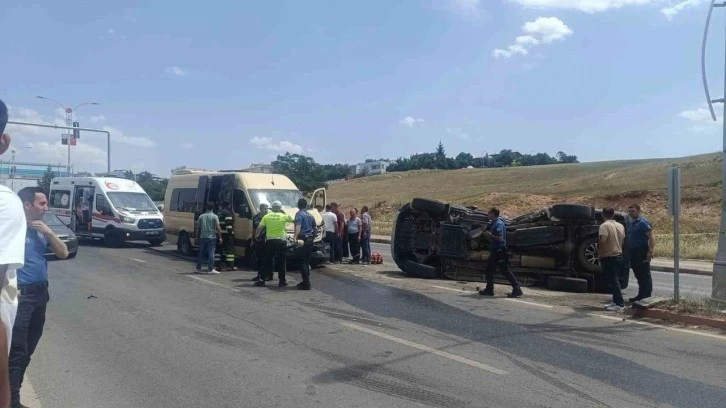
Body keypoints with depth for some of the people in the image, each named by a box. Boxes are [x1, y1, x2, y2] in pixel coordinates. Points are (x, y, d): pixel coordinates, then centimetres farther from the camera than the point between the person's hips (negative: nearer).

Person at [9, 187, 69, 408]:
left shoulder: (41, 229, 9)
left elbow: (63, 253, 7)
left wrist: (48, 232, -6)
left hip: (40, 293, 8)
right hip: (20, 295, -8)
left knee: (28, 348, 16)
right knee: (17, 350, -5)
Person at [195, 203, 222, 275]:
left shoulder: (201, 216, 6)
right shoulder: (215, 216, -6)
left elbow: (198, 227, 10)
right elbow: (218, 228, -11)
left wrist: (197, 236, 20)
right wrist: (220, 237, -6)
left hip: (203, 237, 4)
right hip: (211, 237, -4)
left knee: (201, 253, 12)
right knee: (211, 253, -4)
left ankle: (198, 268, 18)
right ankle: (210, 269, -7)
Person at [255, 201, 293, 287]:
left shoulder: (266, 216, 2)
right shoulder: (283, 216, -3)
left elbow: (260, 227, -1)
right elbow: (292, 219, 14)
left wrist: (257, 235, 14)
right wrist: (284, 213, 17)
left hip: (269, 241, 2)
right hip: (281, 241, -2)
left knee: (267, 261, 9)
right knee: (281, 262, 6)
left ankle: (262, 279, 10)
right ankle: (282, 281, 9)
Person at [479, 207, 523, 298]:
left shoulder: (499, 224, -17)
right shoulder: (493, 223, 13)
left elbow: (500, 238, -25)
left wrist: (490, 234, -16)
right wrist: (487, 234, 4)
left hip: (500, 251, -10)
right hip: (495, 250, 10)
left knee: (505, 270, -6)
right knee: (489, 270, 13)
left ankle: (517, 290, -1)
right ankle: (489, 290, 20)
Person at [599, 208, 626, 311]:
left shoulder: (604, 226, -15)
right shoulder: (620, 226, 9)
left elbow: (602, 240, -25)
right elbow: (623, 239, 12)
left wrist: (599, 252, -13)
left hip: (608, 257, -8)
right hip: (619, 255, 8)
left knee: (613, 281, -6)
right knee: (616, 280, 15)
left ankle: (619, 304, -7)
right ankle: (616, 301, 19)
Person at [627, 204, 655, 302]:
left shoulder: (643, 222, -11)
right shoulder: (632, 223, 17)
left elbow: (651, 237, -17)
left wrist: (650, 251, -25)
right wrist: (628, 252, 15)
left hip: (642, 253, -9)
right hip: (633, 253, 9)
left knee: (645, 275, -4)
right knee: (638, 275, 14)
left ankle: (646, 296, 0)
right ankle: (641, 295, 22)